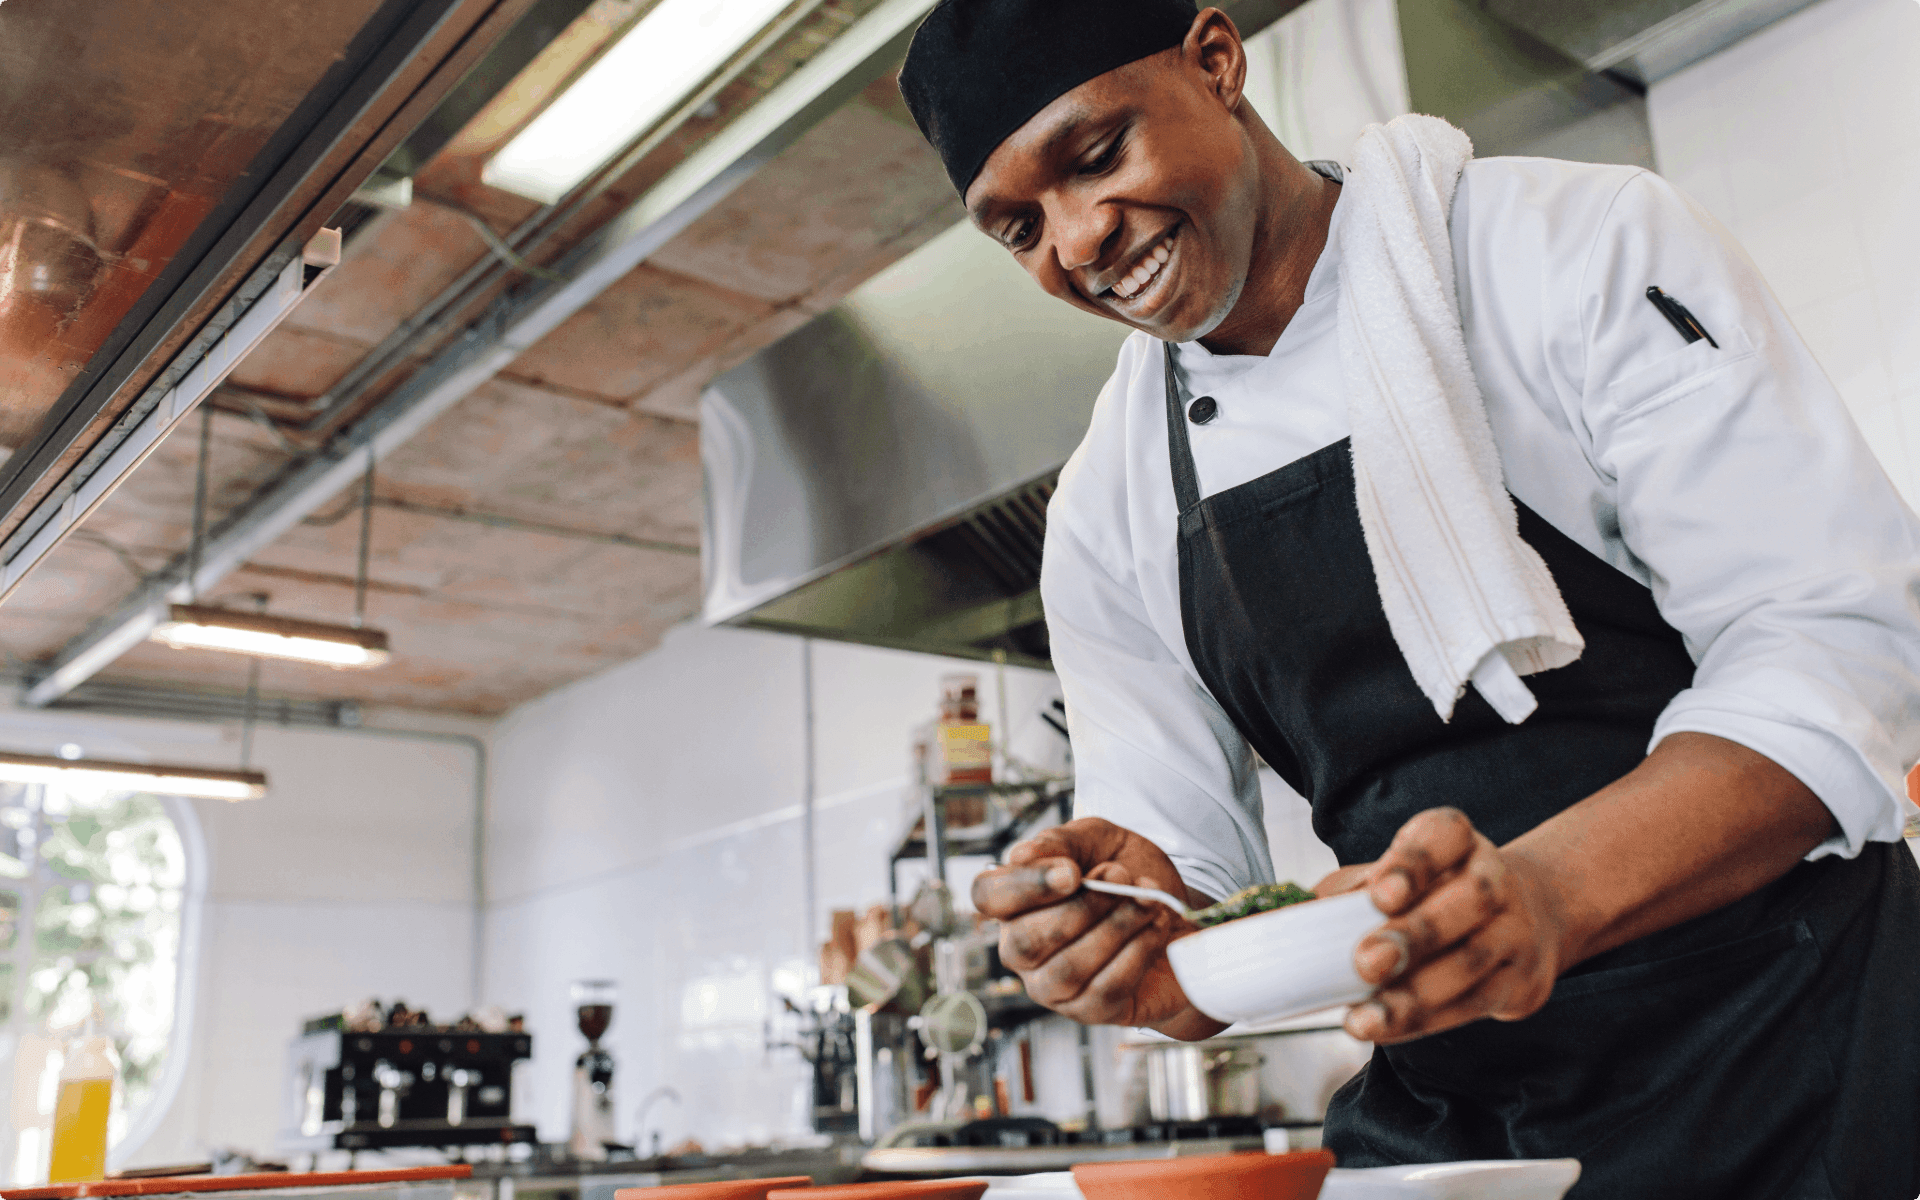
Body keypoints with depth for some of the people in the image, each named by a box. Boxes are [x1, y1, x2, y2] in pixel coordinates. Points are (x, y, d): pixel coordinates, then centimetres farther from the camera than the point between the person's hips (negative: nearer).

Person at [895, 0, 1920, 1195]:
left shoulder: (1581, 248, -12)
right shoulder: (1103, 515, 2)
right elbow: (1188, 861, 4)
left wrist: (1550, 892, -34)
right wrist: (1136, 945, -20)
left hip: (1788, 1044, -3)